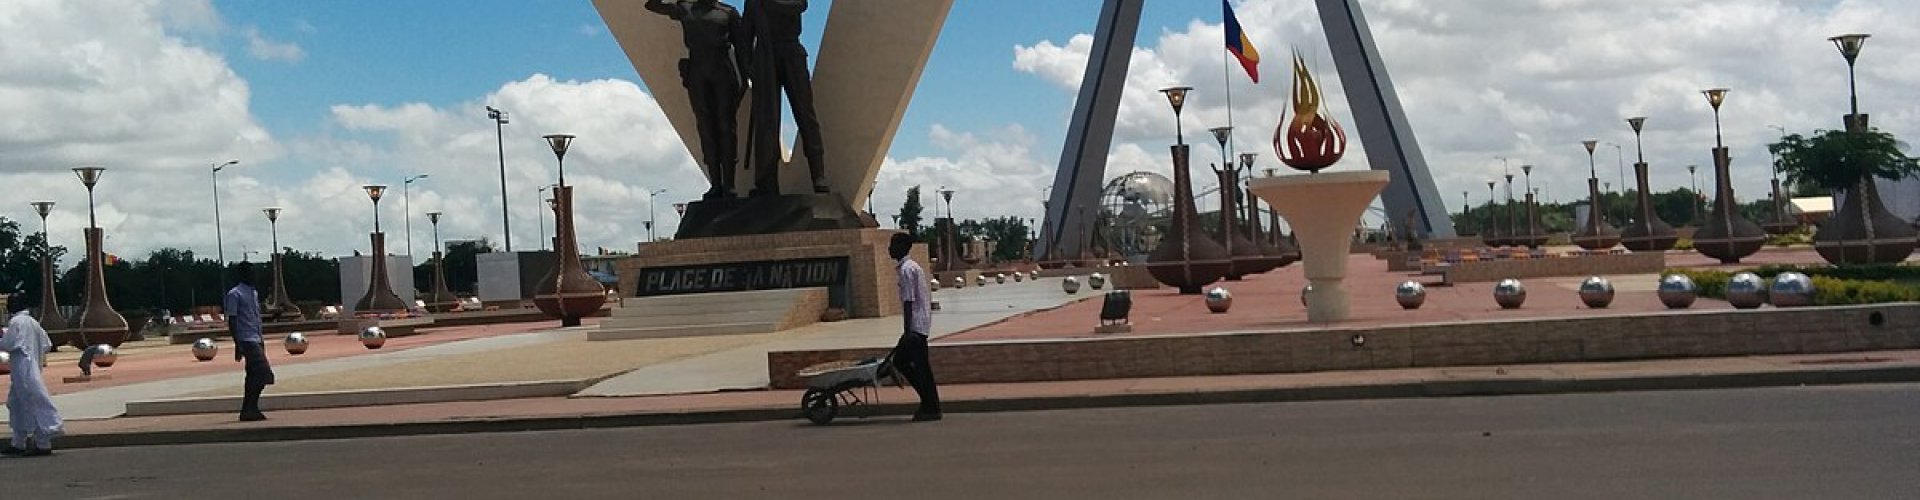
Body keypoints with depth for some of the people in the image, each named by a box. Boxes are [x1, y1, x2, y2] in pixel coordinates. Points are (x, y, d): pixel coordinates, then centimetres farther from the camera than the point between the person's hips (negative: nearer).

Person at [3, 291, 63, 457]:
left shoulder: (15, 322, -11)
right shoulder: (32, 322, 13)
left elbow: (8, 345, -14)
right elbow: (47, 345, 16)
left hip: (23, 370, -9)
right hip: (32, 367, 9)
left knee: (33, 405, -9)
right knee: (17, 404, 17)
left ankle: (43, 444, -9)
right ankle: (18, 444, 23)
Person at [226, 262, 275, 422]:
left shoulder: (254, 293, 18)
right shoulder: (234, 294, -9)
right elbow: (231, 320, -13)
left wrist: (261, 339, 20)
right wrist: (238, 344, -19)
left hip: (257, 340, 9)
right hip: (247, 340, -9)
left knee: (253, 375, 8)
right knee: (264, 373, -15)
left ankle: (248, 410, 10)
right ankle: (250, 408, -11)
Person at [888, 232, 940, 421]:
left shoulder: (906, 270, -13)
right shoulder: (914, 266, 17)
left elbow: (909, 302, -18)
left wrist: (907, 332, -20)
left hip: (916, 326, -10)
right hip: (923, 323, 10)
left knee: (921, 367, -5)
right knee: (899, 360, 14)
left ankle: (931, 409, 0)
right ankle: (928, 402, 14)